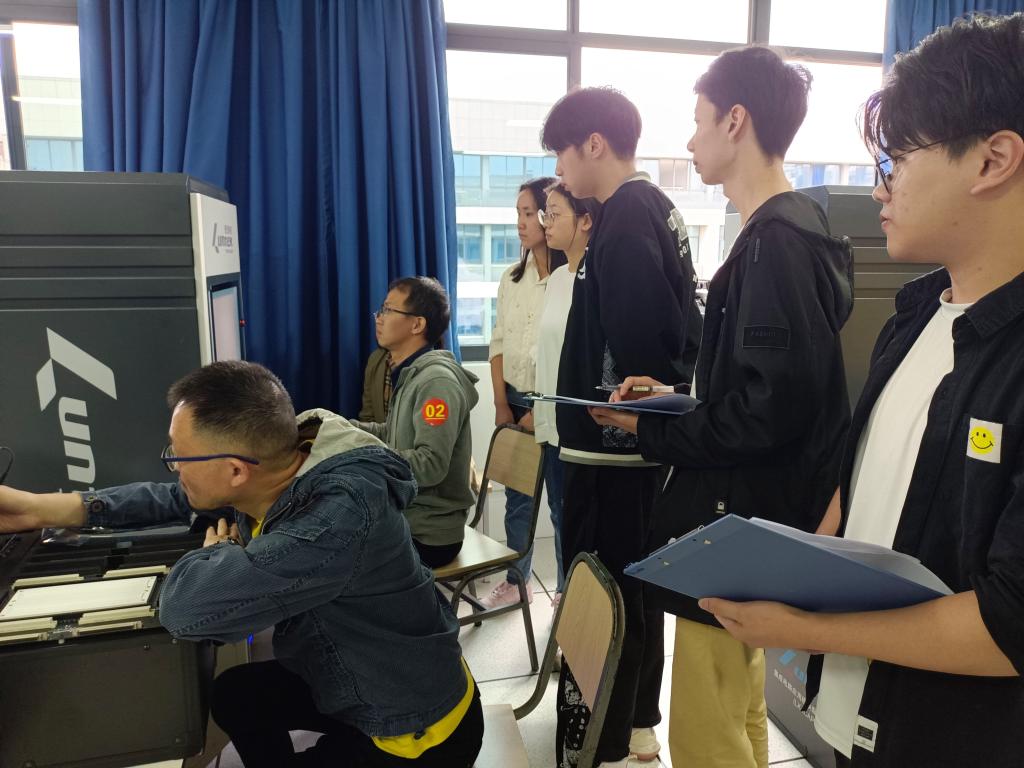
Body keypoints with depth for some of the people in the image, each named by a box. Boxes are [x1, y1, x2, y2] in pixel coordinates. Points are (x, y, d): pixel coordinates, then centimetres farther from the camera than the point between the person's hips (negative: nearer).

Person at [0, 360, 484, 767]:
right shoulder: (267, 475, -12)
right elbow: (176, 499, 6)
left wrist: (216, 553, -19)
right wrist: (44, 508, 3)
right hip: (350, 683, 7)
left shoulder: (339, 518, -41)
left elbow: (189, 607, -42)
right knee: (233, 693, 19)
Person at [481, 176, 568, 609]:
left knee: (562, 501, 5)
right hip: (515, 402, 6)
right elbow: (499, 344, 9)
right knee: (517, 497, 15)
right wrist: (501, 405, 2)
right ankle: (515, 581, 31)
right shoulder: (511, 278, 9)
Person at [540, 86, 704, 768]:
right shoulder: (660, 209, 14)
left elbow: (636, 341, -24)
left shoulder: (624, 219, -15)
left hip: (612, 442, -10)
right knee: (635, 583, 19)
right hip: (643, 438, 10)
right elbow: (681, 328, 15)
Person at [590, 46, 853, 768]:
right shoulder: (791, 230, 13)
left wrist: (649, 429, -13)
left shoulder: (778, 242, -18)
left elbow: (768, 412, -24)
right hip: (748, 516, 10)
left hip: (739, 522, -10)